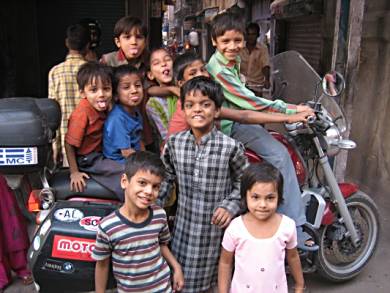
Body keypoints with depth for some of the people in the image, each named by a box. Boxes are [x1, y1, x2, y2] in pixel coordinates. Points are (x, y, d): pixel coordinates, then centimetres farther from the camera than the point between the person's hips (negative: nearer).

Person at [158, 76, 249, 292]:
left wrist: (231, 205, -13)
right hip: (184, 224, 3)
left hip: (215, 226, -2)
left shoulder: (230, 147, -15)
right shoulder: (174, 143, -6)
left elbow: (243, 180, -1)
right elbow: (166, 177, 8)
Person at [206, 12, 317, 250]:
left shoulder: (233, 61, 10)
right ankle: (294, 228, -16)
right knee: (280, 155, -21)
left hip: (241, 119, 10)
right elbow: (251, 102, -25)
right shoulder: (219, 70, -21)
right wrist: (292, 110, -22)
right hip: (232, 126, -10)